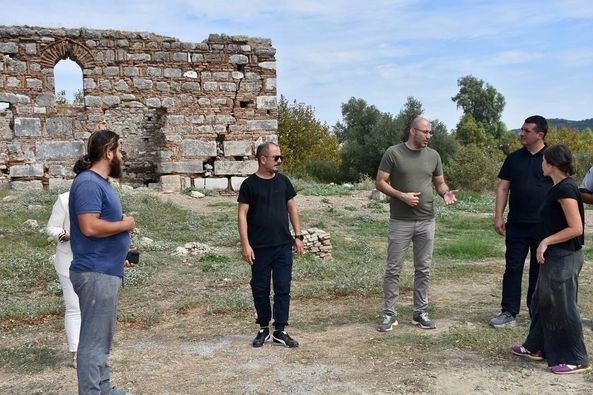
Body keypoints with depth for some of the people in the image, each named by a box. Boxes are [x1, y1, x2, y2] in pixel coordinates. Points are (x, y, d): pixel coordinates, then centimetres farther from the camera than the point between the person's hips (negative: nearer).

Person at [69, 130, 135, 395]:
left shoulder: (100, 182, 15)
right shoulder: (88, 182, -16)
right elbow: (90, 227, -25)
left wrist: (118, 253, 16)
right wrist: (124, 225, -12)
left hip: (105, 271, 10)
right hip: (96, 273, -10)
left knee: (101, 338, 17)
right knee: (94, 340, -4)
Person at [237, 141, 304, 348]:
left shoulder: (283, 181, 5)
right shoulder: (249, 184, -5)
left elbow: (292, 208, 11)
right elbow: (242, 215, -6)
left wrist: (298, 236, 7)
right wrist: (245, 244, -12)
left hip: (283, 245, 3)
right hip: (259, 247, -2)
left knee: (283, 289, 3)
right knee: (260, 289, 8)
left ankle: (280, 331, 12)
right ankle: (263, 329, 23)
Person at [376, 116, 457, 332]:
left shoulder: (433, 155, 7)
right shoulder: (393, 153, -6)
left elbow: (440, 183, 14)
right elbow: (380, 182, -5)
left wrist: (446, 193, -9)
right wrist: (402, 196, -18)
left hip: (426, 221, 4)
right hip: (400, 221, -4)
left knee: (423, 269, 10)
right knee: (393, 269, 2)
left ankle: (420, 312, 21)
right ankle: (389, 314, 11)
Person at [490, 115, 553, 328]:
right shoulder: (514, 158, 6)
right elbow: (503, 188, 7)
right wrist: (498, 216, 0)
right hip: (516, 224, 2)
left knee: (539, 271, 9)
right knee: (512, 268, 4)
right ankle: (509, 313, 11)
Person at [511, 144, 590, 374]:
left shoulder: (566, 189, -19)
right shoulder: (558, 187, 10)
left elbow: (576, 228, -22)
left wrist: (547, 241, -19)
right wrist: (546, 243, 14)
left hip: (564, 258, -10)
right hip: (554, 256, 10)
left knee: (563, 307, -1)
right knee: (542, 302, 17)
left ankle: (575, 360, 11)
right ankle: (537, 347, 30)